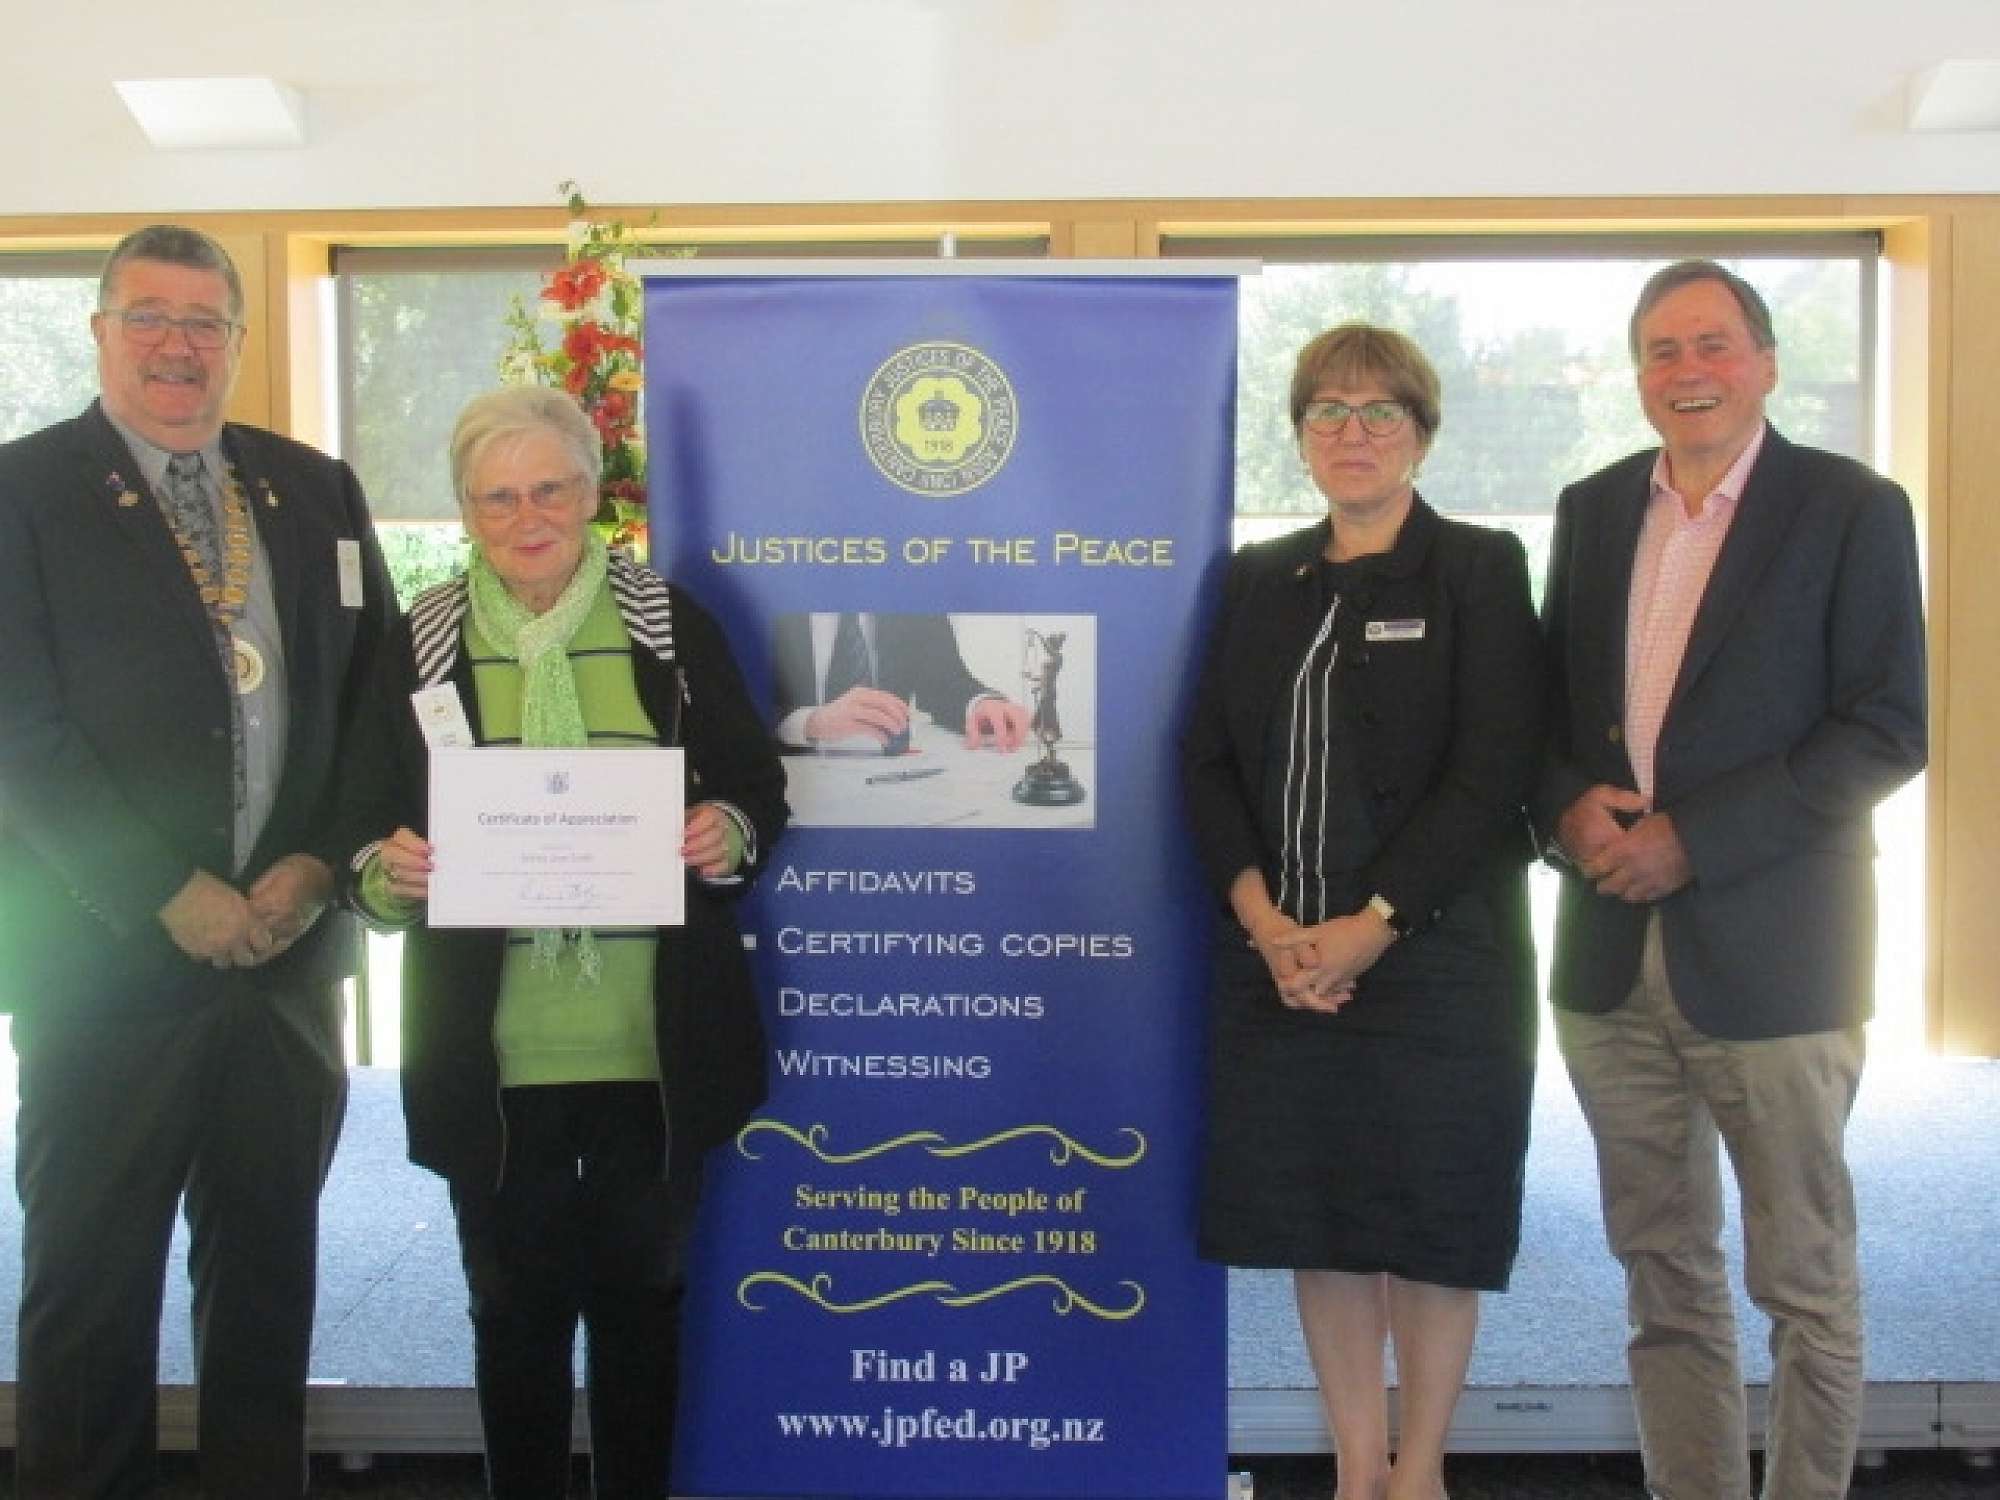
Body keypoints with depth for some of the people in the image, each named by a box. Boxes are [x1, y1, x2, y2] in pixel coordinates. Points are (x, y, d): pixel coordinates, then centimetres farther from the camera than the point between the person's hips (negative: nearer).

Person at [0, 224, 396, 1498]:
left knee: (271, 1272, 13)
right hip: (106, 954, -4)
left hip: (291, 949, 4)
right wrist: (171, 897, -14)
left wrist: (316, 864, -5)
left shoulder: (315, 489, 10)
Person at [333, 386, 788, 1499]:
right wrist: (387, 872, -17)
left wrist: (731, 831, -17)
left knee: (642, 1294, 12)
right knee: (519, 1303, 11)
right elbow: (368, 826, 5)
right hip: (492, 1058, 0)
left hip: (656, 1045, 0)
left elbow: (758, 787, 5)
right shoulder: (419, 644, 3)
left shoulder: (672, 624, 2)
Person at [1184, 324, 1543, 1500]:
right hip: (1280, 955, 4)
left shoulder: (1480, 570, -1)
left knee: (1430, 1216, 4)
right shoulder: (1260, 581, 11)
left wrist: (1369, 927, -15)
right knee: (1313, 1213, 8)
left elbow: (1491, 776, -9)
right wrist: (1266, 922, -8)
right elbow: (1209, 762, 6)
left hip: (1434, 952, -3)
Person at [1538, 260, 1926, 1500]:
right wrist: (1569, 804, -7)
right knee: (1665, 1278, 12)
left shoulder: (1852, 510, -4)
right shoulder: (1595, 509, 11)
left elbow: (1886, 732, -10)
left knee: (1807, 1284, 7)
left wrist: (1690, 839, -16)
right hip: (1615, 956, 5)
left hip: (1772, 956, -4)